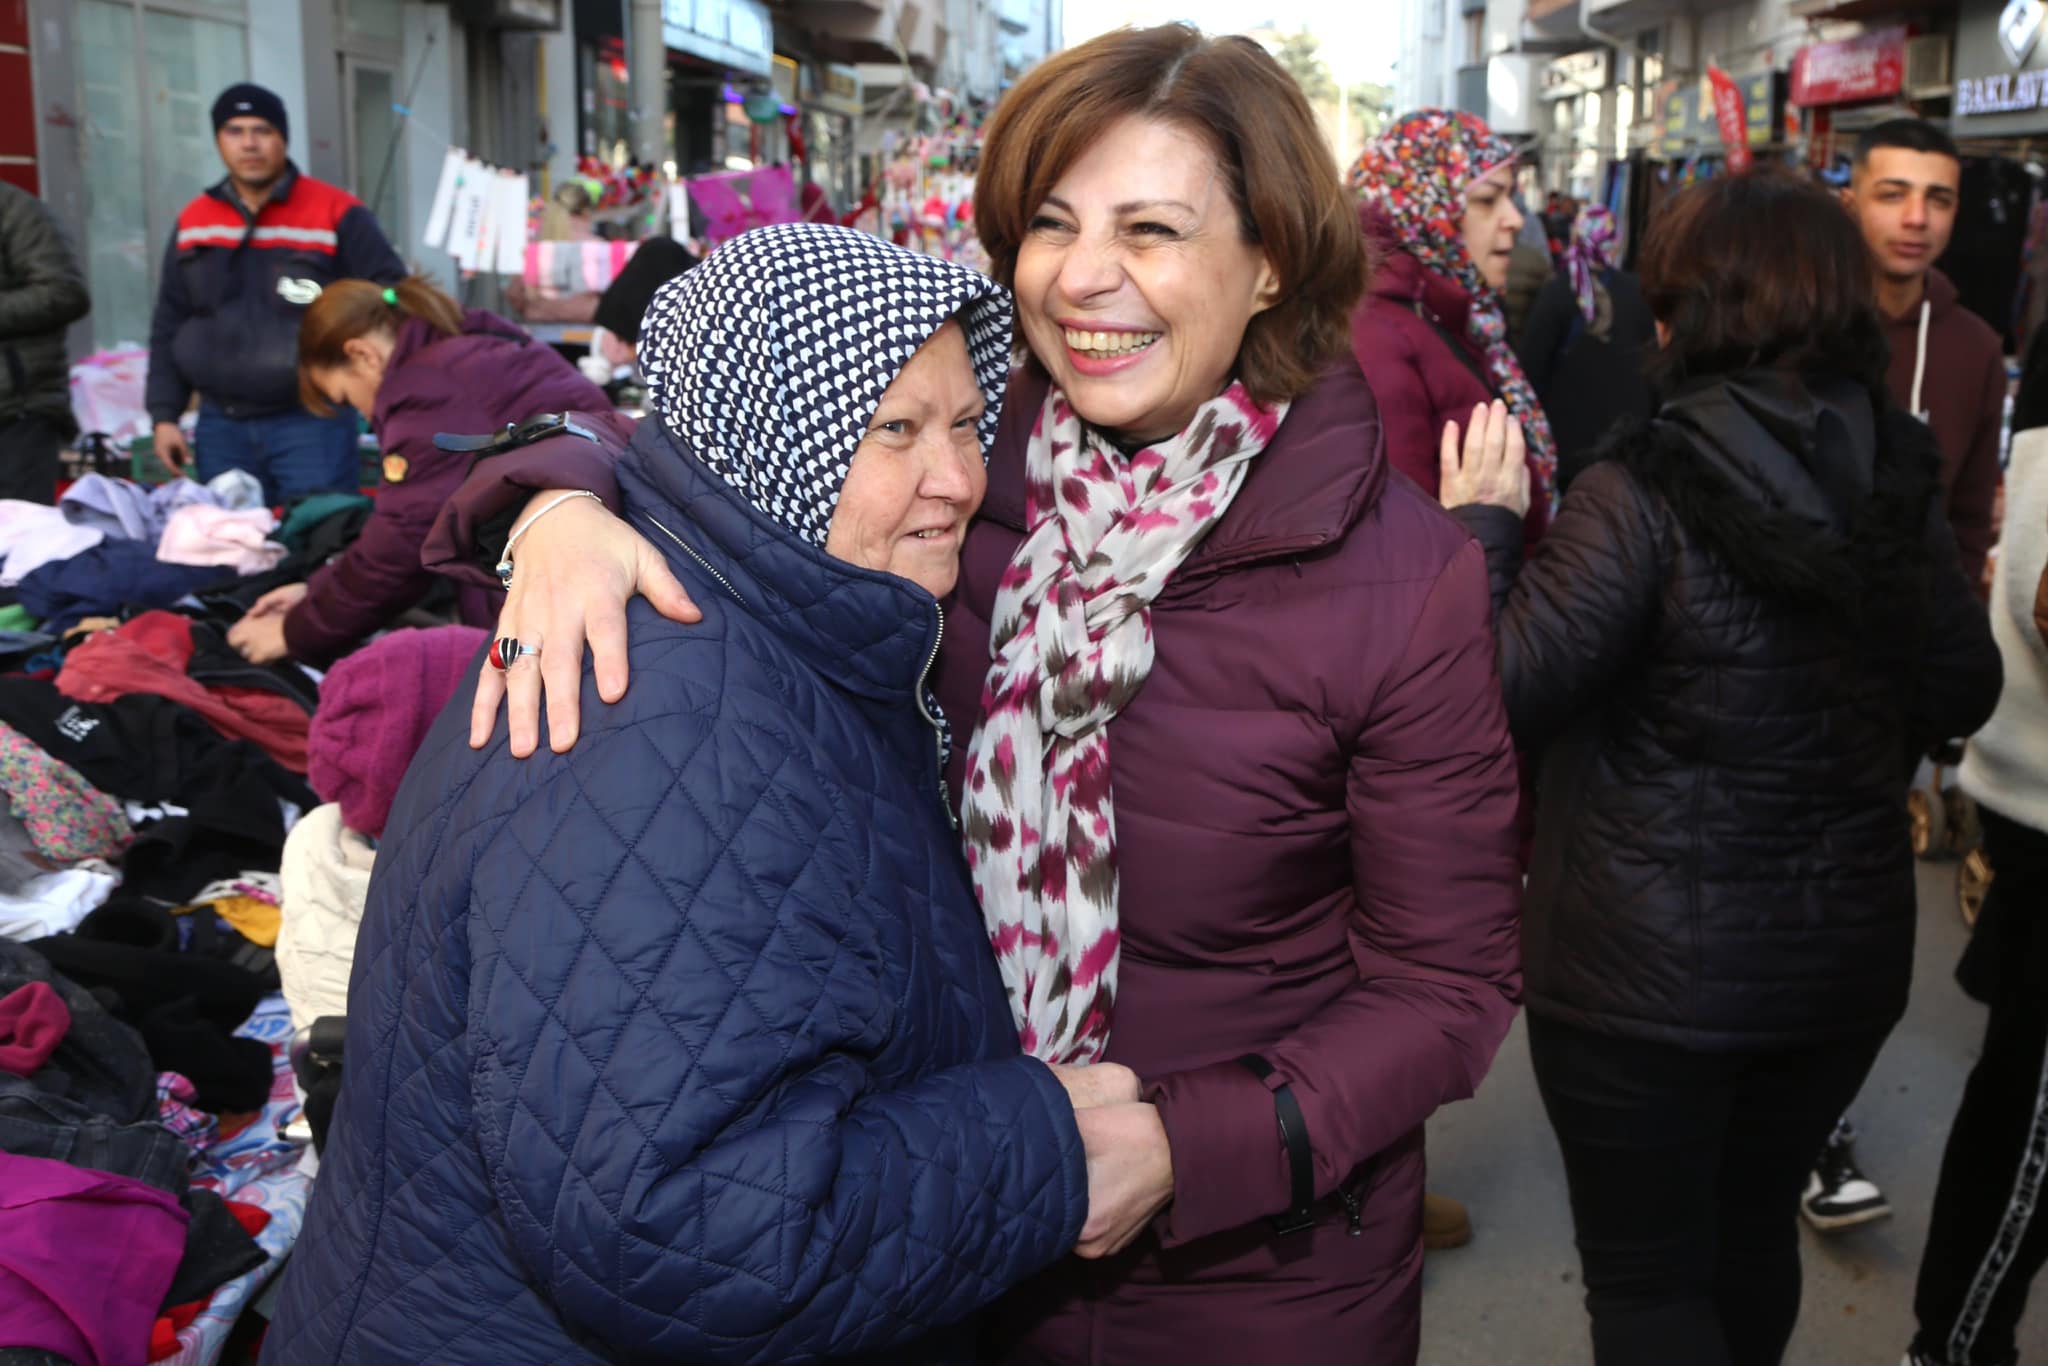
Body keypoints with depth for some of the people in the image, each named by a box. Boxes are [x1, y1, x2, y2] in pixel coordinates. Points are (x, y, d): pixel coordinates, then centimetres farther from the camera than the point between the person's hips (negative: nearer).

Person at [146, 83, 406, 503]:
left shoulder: (336, 213, -1)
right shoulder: (192, 222, 13)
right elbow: (168, 326, 17)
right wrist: (164, 415, 11)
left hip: (312, 424, -4)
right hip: (220, 428, 4)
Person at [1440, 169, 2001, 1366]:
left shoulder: (1646, 494, -20)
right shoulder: (1900, 484, -2)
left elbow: (1511, 691, -21)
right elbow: (1965, 693, 7)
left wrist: (1485, 524, -9)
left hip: (1650, 973, -6)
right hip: (1848, 953, 6)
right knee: (1754, 1227, 26)